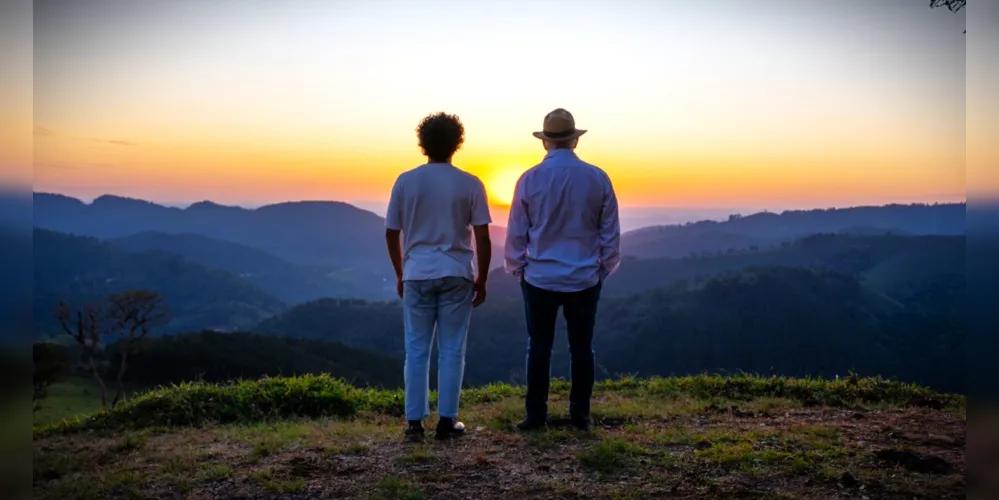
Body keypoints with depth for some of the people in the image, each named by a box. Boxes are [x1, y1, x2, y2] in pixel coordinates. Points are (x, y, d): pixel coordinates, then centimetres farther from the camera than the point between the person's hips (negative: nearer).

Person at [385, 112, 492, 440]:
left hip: (417, 275, 1)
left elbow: (391, 234, 4)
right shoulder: (470, 185, -3)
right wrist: (481, 279, 5)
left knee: (416, 351, 8)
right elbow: (482, 238, -4)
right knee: (452, 351, 5)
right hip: (456, 276, -1)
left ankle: (415, 422, 10)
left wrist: (399, 274, 16)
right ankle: (447, 421, 8)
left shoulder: (405, 182, 1)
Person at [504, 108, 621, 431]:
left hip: (540, 278, -1)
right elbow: (611, 233, 2)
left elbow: (516, 233, -1)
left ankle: (536, 416, 11)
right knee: (581, 347, 10)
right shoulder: (598, 179, -4)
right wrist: (603, 269, 15)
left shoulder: (530, 179, -7)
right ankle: (580, 415, 15)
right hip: (585, 280, 1)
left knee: (539, 348, 8)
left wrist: (516, 269, 13)